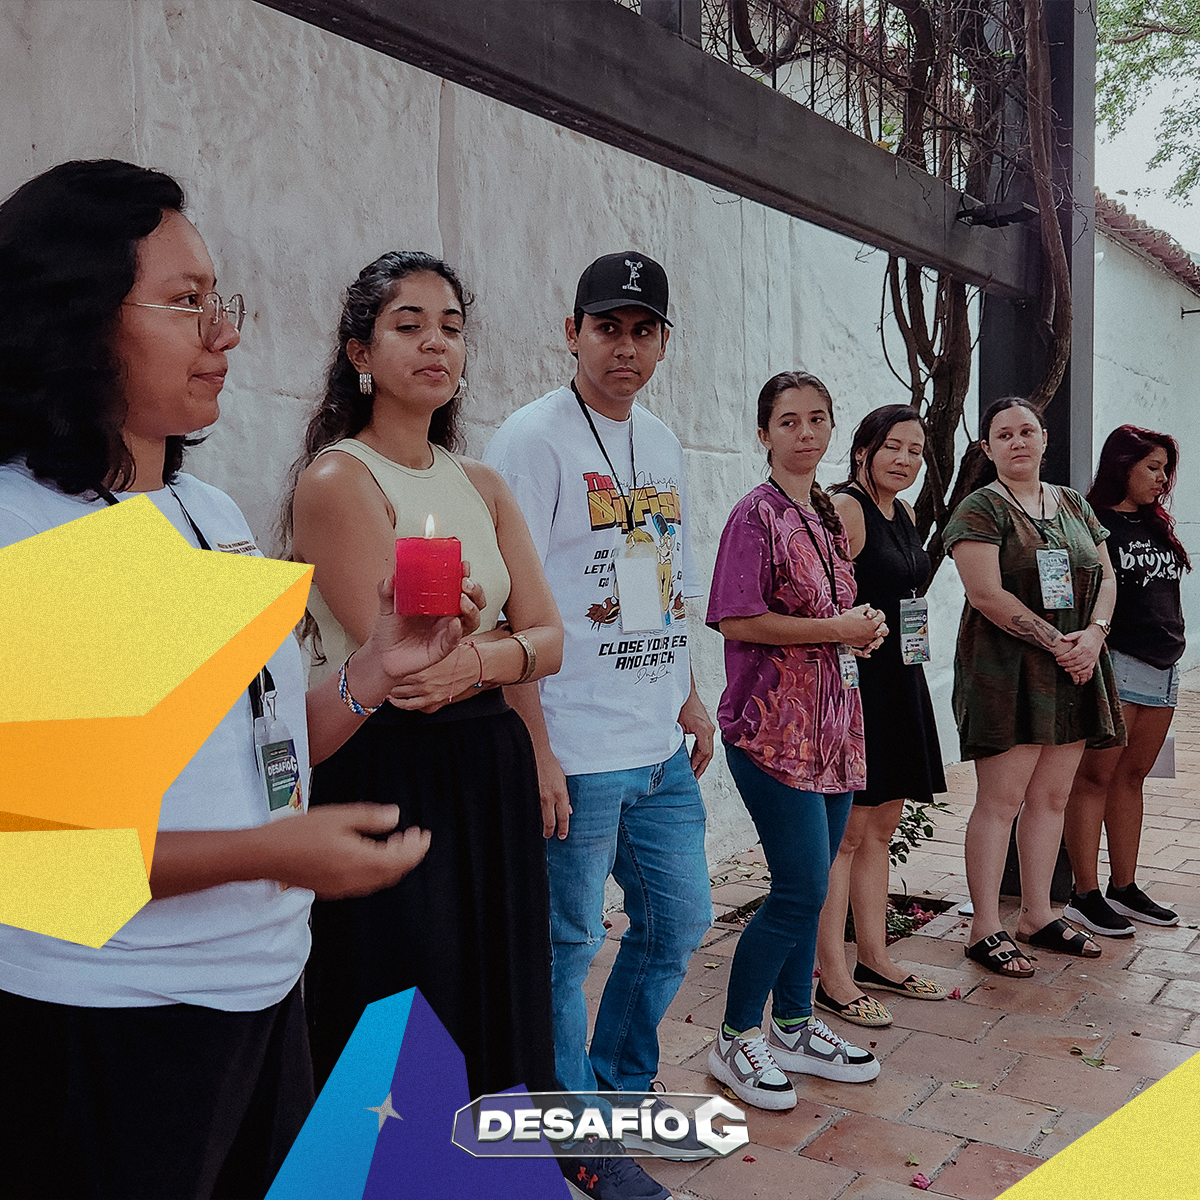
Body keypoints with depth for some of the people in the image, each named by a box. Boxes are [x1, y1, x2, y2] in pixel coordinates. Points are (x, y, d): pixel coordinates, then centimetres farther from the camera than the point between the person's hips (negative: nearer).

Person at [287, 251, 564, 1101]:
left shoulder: (484, 485, 11)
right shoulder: (336, 479, -10)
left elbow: (549, 641, 4)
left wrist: (474, 662, -15)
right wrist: (505, 637, -4)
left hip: (492, 767, 7)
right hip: (389, 774, -6)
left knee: (495, 1015, 16)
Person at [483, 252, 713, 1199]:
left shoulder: (662, 443, 13)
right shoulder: (533, 439, -11)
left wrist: (688, 693, 15)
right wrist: (536, 750, -19)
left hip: (663, 749, 8)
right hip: (575, 755, -8)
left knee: (679, 922, 17)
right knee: (568, 945, 5)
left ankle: (620, 1089, 39)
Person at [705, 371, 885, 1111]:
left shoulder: (830, 514, 14)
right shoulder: (758, 514, -10)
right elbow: (736, 620, -17)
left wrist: (865, 627, 3)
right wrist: (837, 630, -14)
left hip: (833, 722, 8)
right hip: (776, 726, -8)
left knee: (810, 888, 13)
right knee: (801, 891, -7)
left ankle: (794, 1026, 29)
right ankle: (736, 1040, 11)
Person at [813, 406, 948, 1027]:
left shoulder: (903, 513, 15)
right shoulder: (843, 509, -13)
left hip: (899, 682, 9)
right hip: (853, 680, -9)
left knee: (880, 828, 15)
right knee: (847, 833, -4)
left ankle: (874, 959, 27)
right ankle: (832, 978, 5)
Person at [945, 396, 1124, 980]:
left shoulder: (1074, 505, 17)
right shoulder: (980, 509, -4)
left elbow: (1106, 578, 15)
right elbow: (986, 592, -14)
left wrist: (1093, 634, -5)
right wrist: (1057, 642, -14)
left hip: (1074, 670, 6)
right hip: (1005, 670, -6)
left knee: (1053, 796, 10)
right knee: (1001, 799, -6)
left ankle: (1038, 915, 22)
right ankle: (985, 930, 2)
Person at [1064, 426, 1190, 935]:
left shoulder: (1157, 524, 17)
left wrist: (1172, 646, 20)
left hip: (1163, 667, 8)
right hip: (1114, 664, -8)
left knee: (1131, 778, 11)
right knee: (1095, 777, -3)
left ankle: (1124, 888, 19)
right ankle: (1085, 896, 2)